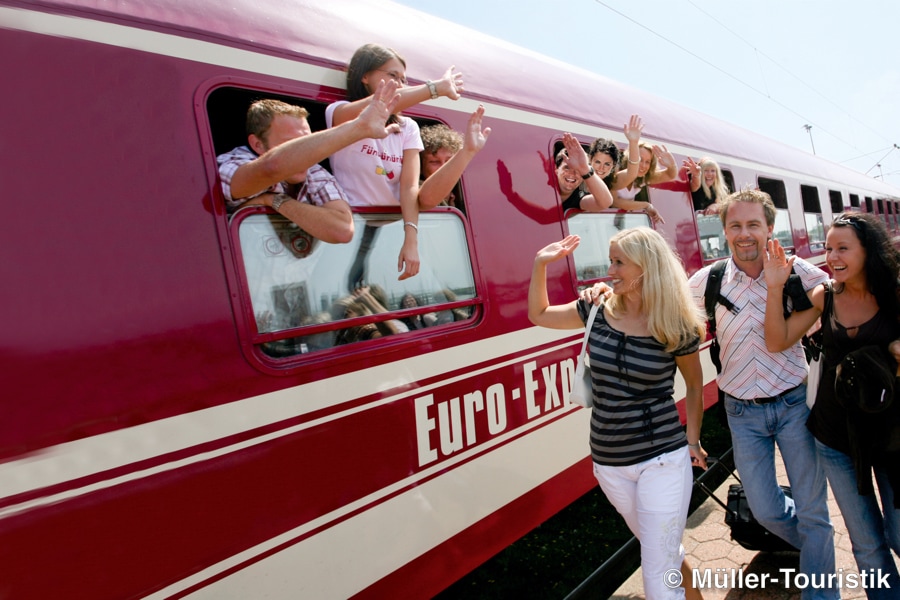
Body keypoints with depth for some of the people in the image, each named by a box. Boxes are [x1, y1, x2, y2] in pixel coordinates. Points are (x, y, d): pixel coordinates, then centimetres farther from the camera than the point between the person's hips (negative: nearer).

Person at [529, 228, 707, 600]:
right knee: (656, 546, 26)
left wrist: (692, 441, 5)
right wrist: (541, 264, -1)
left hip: (663, 459, -4)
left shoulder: (677, 326, -11)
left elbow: (694, 385, 5)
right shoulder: (598, 311, -3)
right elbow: (539, 314, 9)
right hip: (609, 462, 4)